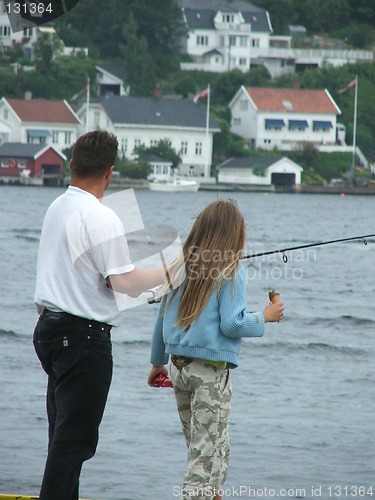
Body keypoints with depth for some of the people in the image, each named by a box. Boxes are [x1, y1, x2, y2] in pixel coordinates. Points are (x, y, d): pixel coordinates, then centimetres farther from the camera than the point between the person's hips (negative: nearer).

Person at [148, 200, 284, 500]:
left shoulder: (182, 265, 7)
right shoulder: (231, 271, -10)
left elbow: (163, 318, 12)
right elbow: (232, 324, -16)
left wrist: (158, 362, 24)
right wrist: (265, 317, 1)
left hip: (178, 366, 6)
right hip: (211, 371, -6)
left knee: (202, 448, 18)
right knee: (210, 452, -2)